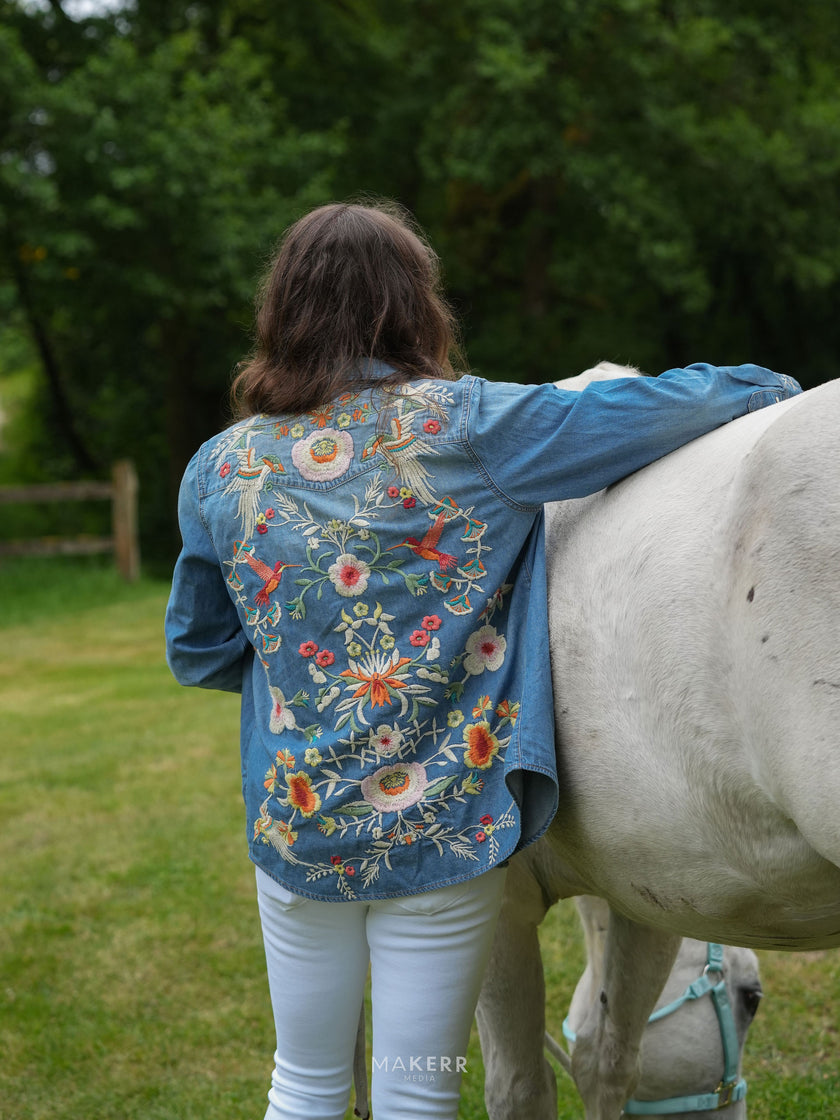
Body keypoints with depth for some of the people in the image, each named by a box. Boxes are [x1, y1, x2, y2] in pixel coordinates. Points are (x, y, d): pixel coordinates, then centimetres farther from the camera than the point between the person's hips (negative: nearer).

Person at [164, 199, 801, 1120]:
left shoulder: (221, 469, -1)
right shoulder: (467, 429, -12)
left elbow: (197, 654, 10)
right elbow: (656, 411, -9)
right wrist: (769, 387, 10)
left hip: (293, 825, 3)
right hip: (443, 832, -3)